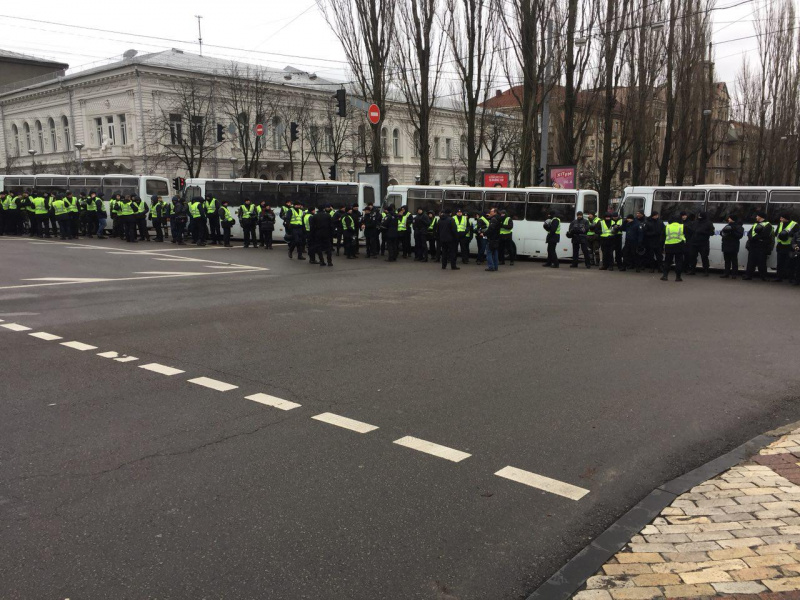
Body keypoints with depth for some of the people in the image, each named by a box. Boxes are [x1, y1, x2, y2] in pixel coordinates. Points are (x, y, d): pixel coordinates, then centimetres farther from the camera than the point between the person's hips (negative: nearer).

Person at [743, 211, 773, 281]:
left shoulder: (767, 225, 1)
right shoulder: (755, 224, 25)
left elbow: (764, 235, -14)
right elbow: (749, 233, 14)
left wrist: (754, 238, -15)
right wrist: (751, 238, -8)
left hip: (762, 247, -6)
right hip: (753, 246, 6)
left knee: (762, 262, -4)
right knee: (751, 261, 4)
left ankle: (763, 276, 3)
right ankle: (748, 275, 6)